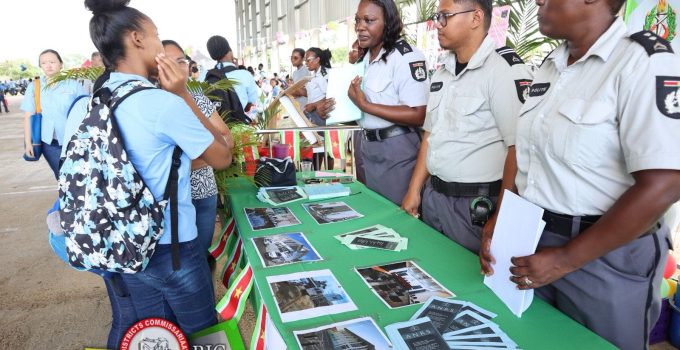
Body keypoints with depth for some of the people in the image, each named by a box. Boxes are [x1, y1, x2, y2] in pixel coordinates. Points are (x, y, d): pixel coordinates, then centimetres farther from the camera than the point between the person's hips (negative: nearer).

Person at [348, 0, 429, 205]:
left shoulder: (406, 57, -17)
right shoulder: (365, 58, 10)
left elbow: (418, 116, -25)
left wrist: (364, 105, -22)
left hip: (397, 149, -8)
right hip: (369, 146, 8)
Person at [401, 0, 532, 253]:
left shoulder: (505, 69, -14)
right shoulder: (442, 72, 10)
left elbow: (519, 149, -18)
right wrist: (414, 190, 11)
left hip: (476, 206, -7)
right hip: (433, 197, 7)